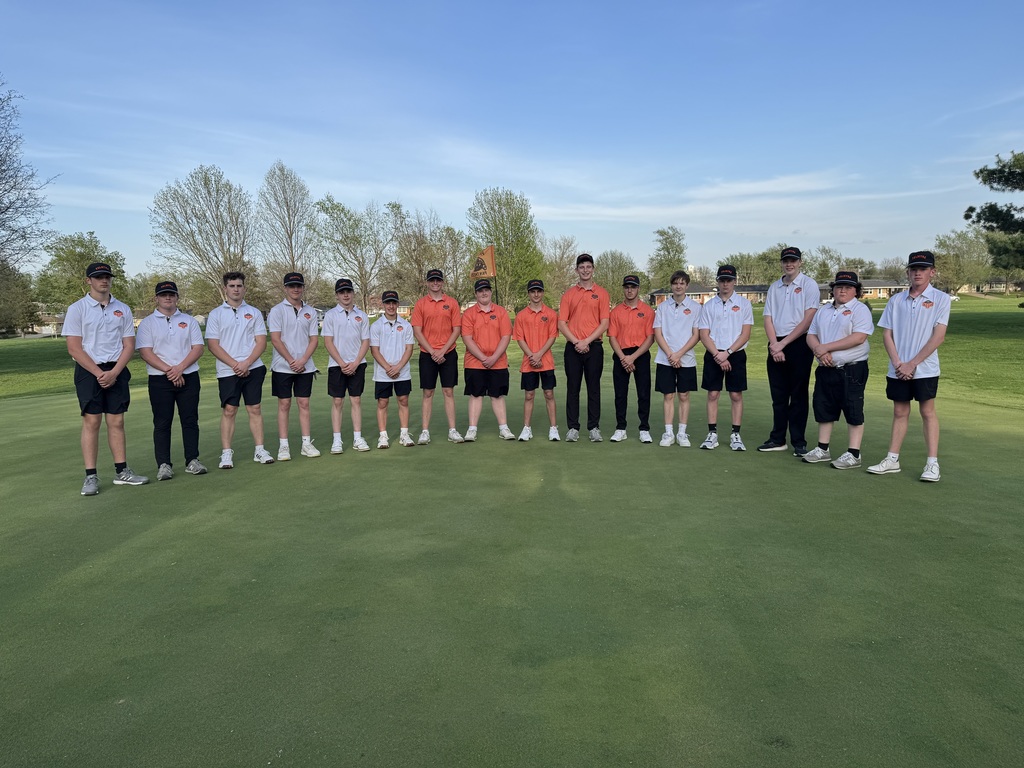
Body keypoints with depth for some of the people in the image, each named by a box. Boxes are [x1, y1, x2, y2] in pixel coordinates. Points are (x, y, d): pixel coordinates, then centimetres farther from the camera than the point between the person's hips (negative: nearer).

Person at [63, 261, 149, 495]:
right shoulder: (77, 309, -1)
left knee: (116, 421, 5)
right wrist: (99, 373, -12)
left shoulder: (122, 309, 9)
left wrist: (114, 372, -8)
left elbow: (129, 345, 6)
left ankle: (122, 471, 10)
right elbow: (74, 348, -6)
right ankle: (91, 476, -1)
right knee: (91, 421, -5)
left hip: (117, 371, 3)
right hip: (89, 371, -3)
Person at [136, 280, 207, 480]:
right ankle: (164, 464, 4)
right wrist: (169, 370, -14)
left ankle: (193, 461, 9)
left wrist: (180, 368, -11)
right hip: (160, 380, -2)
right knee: (162, 423, 0)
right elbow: (145, 352, -4)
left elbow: (198, 348, 3)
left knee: (190, 420, 3)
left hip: (189, 377, 2)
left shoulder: (189, 321, 11)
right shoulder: (147, 323, 5)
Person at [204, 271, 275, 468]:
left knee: (255, 409, 4)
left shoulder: (254, 313, 9)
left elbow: (261, 342, 3)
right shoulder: (216, 314, 5)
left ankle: (260, 450, 10)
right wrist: (234, 364, -12)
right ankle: (226, 453, 7)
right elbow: (213, 345, -2)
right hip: (228, 371, -1)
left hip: (253, 368, 1)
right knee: (228, 411, 0)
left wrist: (247, 363, -12)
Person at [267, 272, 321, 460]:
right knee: (284, 404, 1)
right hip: (283, 366, -3)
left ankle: (307, 443, 10)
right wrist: (291, 361, -12)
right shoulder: (277, 310, -1)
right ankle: (283, 446, 5)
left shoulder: (310, 312, 10)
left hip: (305, 366, 3)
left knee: (304, 404, 5)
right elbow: (275, 339, -7)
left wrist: (302, 361, -8)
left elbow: (314, 339, 5)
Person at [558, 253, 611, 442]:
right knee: (572, 388, 3)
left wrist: (586, 341, -11)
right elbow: (561, 323, 3)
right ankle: (573, 428, 10)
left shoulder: (601, 293, 4)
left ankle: (594, 428, 10)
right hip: (573, 347, 1)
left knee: (594, 388, 3)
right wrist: (576, 342, -10)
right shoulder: (569, 294, 8)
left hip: (594, 347, -1)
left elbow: (604, 324, -2)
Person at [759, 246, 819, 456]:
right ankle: (778, 439, 16)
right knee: (778, 396, 9)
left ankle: (799, 442, 5)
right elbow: (768, 319, 9)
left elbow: (808, 320, -10)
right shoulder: (774, 287, 14)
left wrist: (783, 343, -12)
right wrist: (774, 345, -6)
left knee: (798, 396, -1)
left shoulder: (809, 285, -2)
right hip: (776, 346, 5)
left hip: (798, 344, -5)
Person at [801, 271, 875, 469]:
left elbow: (859, 337, -19)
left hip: (852, 369, -7)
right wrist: (819, 351, -10)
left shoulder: (860, 310, -5)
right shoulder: (823, 311, 16)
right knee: (824, 410, 12)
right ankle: (823, 449, 22)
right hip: (826, 369, 7)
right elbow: (811, 335, 12)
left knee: (853, 412, -2)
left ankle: (854, 454, 3)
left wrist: (826, 347, -18)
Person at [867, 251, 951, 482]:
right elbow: (887, 334, 6)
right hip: (897, 370, 3)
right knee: (900, 412, 9)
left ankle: (932, 463, 4)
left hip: (925, 369, -3)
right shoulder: (896, 300, 7)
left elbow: (938, 337, -9)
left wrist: (912, 364, -13)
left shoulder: (940, 299, -3)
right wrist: (897, 363, -6)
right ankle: (892, 460, 14)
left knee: (928, 412, 1)